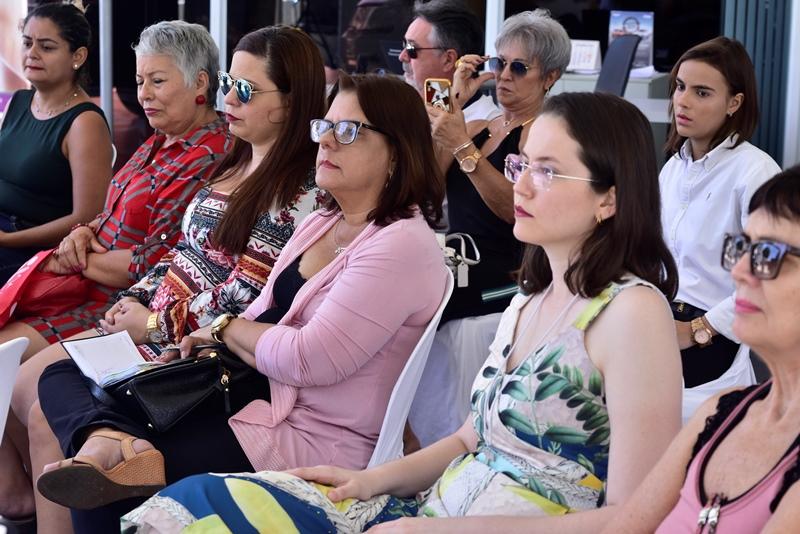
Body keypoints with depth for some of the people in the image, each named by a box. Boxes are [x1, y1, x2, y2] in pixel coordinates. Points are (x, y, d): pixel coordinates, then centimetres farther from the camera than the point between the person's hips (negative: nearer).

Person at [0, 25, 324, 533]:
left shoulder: (300, 192, -17)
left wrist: (154, 322, -13)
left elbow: (246, 300, -20)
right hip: (149, 320, 9)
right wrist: (131, 302, 2)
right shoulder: (235, 164, 13)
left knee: (45, 398, -11)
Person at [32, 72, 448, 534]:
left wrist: (226, 328, -7)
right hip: (257, 396, 10)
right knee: (63, 376, -4)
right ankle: (107, 438, -28)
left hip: (309, 440, -10)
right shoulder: (324, 222, 13)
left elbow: (311, 360, -24)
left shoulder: (403, 245, -18)